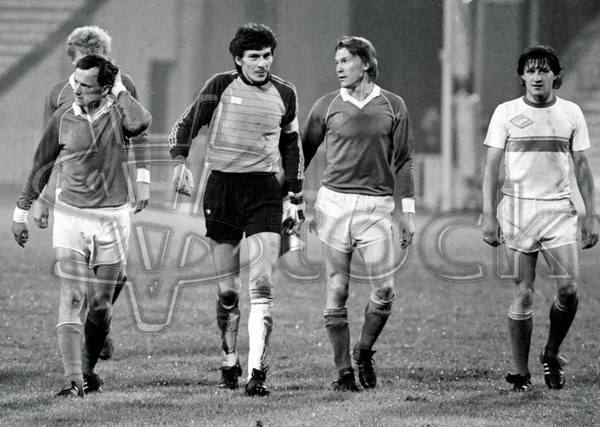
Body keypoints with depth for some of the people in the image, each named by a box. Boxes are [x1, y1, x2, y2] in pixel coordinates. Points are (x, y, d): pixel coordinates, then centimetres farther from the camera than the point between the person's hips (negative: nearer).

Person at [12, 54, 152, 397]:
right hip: (70, 217, 0)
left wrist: (119, 89, -16)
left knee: (101, 304, 7)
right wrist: (22, 212, 15)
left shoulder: (118, 112, -3)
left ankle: (89, 369, 27)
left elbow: (140, 123, -29)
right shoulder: (63, 118, 0)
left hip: (112, 218, 0)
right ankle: (73, 380, -18)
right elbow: (42, 165, 11)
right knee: (72, 298, -12)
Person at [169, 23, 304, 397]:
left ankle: (257, 372, -16)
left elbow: (292, 146, 19)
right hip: (221, 187, -1)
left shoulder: (284, 94, 9)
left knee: (262, 287, -12)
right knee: (227, 291, 5)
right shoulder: (220, 87, 1)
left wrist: (295, 200, 19)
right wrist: (180, 162, -9)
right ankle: (230, 363, 22)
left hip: (264, 191, 1)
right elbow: (186, 124, 8)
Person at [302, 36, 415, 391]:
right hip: (334, 201, 0)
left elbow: (403, 161, 7)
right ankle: (344, 371, 5)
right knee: (337, 290, -1)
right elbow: (303, 153, 12)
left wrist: (409, 211, 3)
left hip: (377, 205, 0)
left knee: (384, 290, -6)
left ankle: (364, 352, 18)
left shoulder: (393, 106, 5)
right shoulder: (327, 106, 5)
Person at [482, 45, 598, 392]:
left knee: (569, 288, -10)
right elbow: (492, 167, 3)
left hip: (559, 210, 1)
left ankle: (552, 355, 13)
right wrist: (489, 216, -5)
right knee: (524, 294, -3)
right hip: (518, 208, -1)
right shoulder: (506, 113, 3)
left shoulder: (571, 113, 8)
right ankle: (522, 373, 4)